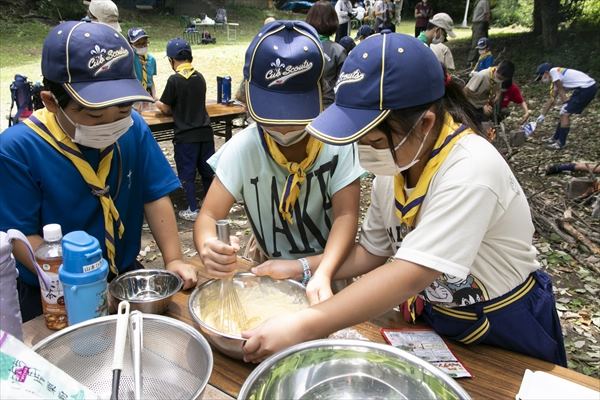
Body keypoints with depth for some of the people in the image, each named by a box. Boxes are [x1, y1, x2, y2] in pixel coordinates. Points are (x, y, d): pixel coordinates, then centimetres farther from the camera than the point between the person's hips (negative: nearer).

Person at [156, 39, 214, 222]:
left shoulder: (174, 80, -12)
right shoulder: (200, 77, 4)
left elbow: (166, 109, -4)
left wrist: (156, 103, 16)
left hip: (185, 135, -5)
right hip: (205, 131, 5)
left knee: (187, 174, 5)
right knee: (207, 170, 14)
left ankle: (192, 210, 10)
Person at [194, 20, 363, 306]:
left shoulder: (337, 141, -16)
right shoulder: (242, 148, -14)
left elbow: (346, 215, -16)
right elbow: (209, 215, -15)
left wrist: (321, 272, -33)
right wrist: (208, 248, -38)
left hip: (328, 271, -1)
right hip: (270, 272, 2)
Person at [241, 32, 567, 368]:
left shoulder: (471, 170, -33)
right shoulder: (394, 165, -11)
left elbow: (411, 275, -40)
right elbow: (372, 253, -1)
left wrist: (301, 327, -42)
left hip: (507, 334, -5)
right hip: (436, 320, 5)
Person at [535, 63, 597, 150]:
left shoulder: (553, 71, -7)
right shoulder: (555, 81, 19)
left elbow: (561, 91, -8)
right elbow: (552, 99, 24)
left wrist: (566, 104, -1)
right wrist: (542, 115, 27)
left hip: (586, 88, -9)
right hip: (589, 87, 9)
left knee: (565, 113, -6)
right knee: (565, 113, 16)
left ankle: (561, 143, -2)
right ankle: (556, 138, 27)